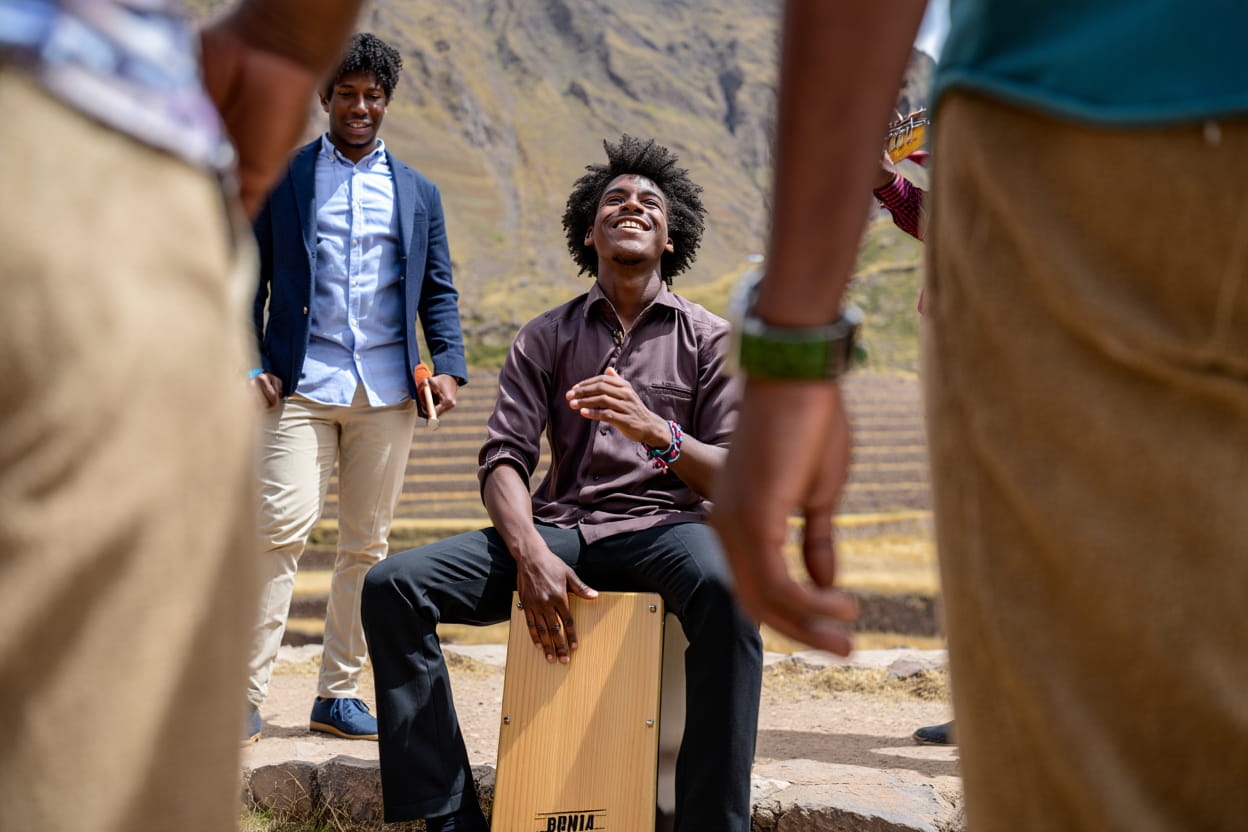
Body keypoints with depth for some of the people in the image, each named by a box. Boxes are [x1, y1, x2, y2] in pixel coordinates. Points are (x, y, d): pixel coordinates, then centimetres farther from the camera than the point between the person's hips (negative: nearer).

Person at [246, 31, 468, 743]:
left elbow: (439, 292, 16)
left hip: (387, 391, 3)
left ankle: (340, 693, 13)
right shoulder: (280, 181, 9)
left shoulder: (418, 193, 17)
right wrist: (249, 365, -6)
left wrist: (449, 366, 0)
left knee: (367, 543, 4)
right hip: (302, 386, -3)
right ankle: (247, 697, -14)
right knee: (284, 526, -15)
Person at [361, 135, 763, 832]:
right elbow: (505, 460, 3)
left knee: (725, 592, -40)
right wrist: (531, 554, -18)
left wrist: (655, 431, -22)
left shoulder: (708, 338, 9)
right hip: (560, 528, 3)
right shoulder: (547, 338, 15)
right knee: (393, 585, -19)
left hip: (664, 525, -3)